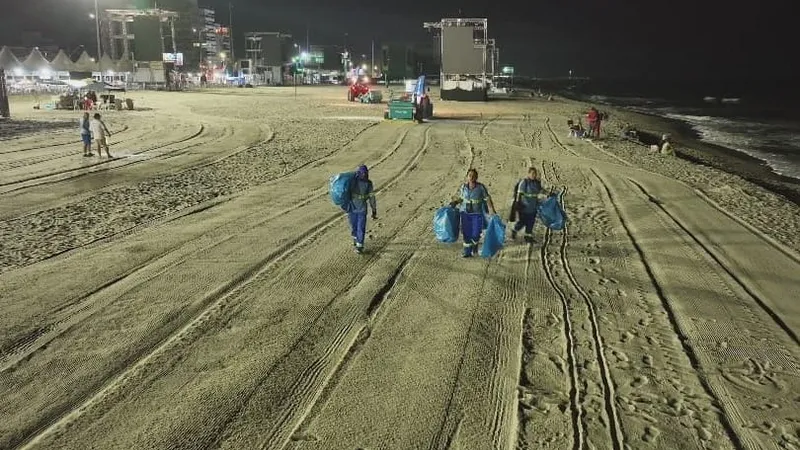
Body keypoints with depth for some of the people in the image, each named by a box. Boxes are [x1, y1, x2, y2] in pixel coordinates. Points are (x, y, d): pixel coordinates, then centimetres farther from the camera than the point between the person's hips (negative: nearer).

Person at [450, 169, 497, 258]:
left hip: (477, 214, -2)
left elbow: (488, 199, -9)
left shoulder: (481, 187, -11)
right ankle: (467, 251, 17)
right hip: (465, 213, 3)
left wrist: (492, 211, -17)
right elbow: (460, 197, 14)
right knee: (467, 233, 5)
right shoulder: (463, 187, 0)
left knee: (475, 234, -4)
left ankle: (475, 244, 30)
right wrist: (454, 202, -4)